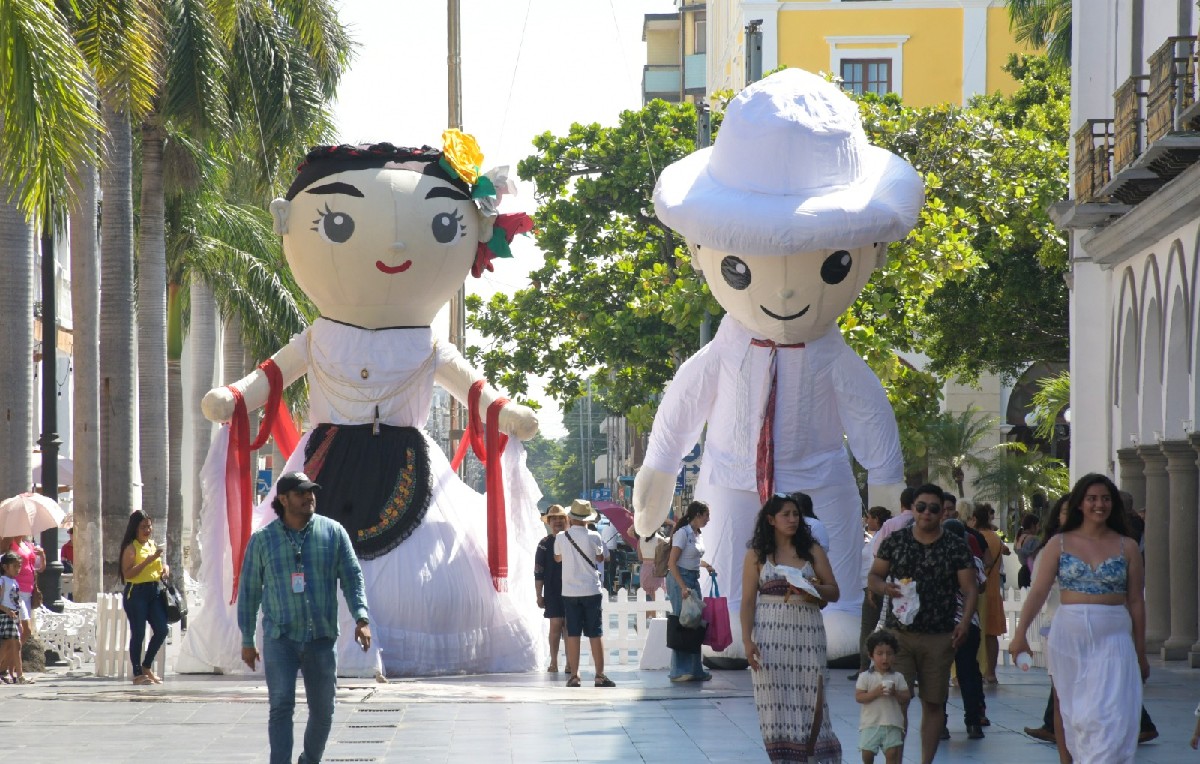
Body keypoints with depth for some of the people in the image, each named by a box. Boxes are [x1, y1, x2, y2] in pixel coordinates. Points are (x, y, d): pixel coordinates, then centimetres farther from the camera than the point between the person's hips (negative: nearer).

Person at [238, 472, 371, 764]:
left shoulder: (332, 532, 4)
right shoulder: (262, 539, 2)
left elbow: (352, 576, 4)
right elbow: (249, 590, 8)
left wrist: (361, 618, -11)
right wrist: (247, 640, 8)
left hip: (322, 638, 2)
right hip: (280, 638, -2)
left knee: (323, 710, 9)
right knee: (281, 705, -11)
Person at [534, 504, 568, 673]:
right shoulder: (545, 544, 4)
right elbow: (538, 572, 4)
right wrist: (539, 595, 0)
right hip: (553, 592, -1)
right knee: (555, 625, -4)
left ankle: (570, 663, 5)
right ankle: (554, 662, 1)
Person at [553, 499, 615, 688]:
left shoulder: (561, 538, -3)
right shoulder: (593, 537, -9)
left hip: (569, 592, 2)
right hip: (591, 591, -2)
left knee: (573, 634, 5)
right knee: (596, 634, 2)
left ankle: (574, 676, 4)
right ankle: (600, 676, 1)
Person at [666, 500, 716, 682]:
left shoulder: (697, 534, 12)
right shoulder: (683, 533, -13)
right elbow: (672, 563, -18)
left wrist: (705, 565, 9)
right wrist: (683, 587, -23)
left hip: (694, 580, 9)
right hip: (680, 579, -9)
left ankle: (695, 670, 14)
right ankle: (679, 671, -2)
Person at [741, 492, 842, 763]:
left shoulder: (812, 550, 9)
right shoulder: (757, 555, 6)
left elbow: (834, 593, 8)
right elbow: (748, 601, 3)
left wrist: (813, 588, -13)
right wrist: (747, 640, -7)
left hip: (807, 633, 1)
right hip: (770, 634, -1)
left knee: (808, 699, -4)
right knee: (775, 700, -1)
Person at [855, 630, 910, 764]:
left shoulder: (898, 677, 5)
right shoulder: (865, 677, -1)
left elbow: (907, 697, 3)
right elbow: (858, 697, -8)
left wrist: (895, 693, -15)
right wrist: (875, 692, -20)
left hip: (892, 724, 1)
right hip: (870, 723, -1)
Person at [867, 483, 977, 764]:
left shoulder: (956, 547, 3)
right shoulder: (895, 541, 5)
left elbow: (970, 589, 2)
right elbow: (873, 577, 10)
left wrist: (965, 620, -14)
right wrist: (885, 587, -13)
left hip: (939, 638, 0)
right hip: (898, 633, 0)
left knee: (933, 703, 6)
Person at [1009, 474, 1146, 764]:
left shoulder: (1126, 547, 5)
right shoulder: (1060, 544, 5)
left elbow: (1136, 602, 8)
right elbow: (1038, 591, -2)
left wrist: (1140, 653, 9)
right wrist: (1020, 634, -14)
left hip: (1112, 639, -1)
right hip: (1068, 636, 1)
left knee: (1110, 716, -11)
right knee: (1076, 715, 5)